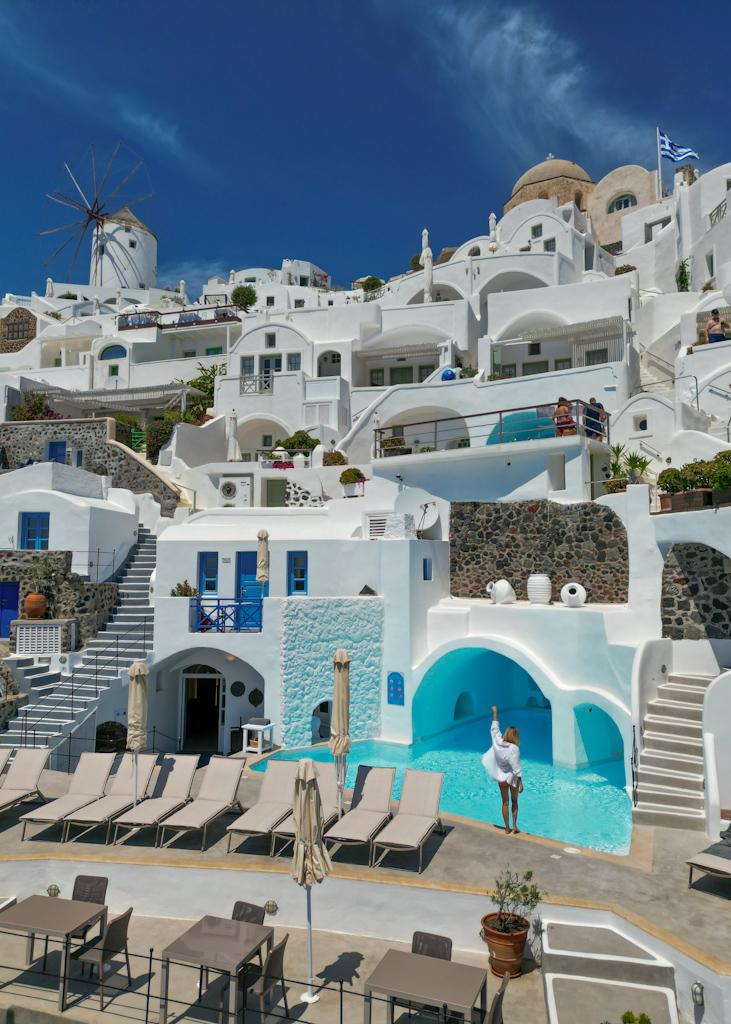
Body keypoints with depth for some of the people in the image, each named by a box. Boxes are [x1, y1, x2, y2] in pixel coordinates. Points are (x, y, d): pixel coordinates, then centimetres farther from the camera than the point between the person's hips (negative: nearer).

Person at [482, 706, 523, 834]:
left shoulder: (497, 742, -14)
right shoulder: (514, 749, -25)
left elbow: (494, 728, 3)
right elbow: (517, 769, -22)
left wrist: (495, 713, 15)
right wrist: (521, 784, -13)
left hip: (501, 778, 3)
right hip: (512, 778, -3)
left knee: (505, 803, 15)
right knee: (514, 801, 20)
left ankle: (507, 829, 21)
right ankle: (514, 825, 19)